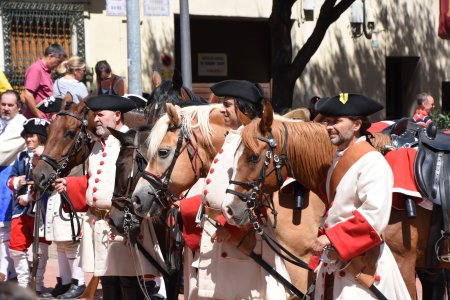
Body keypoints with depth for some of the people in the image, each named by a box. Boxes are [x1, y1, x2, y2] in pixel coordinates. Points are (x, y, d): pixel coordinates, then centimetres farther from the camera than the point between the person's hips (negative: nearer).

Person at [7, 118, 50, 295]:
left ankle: (38, 285, 14)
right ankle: (23, 283, 18)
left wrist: (30, 197, -16)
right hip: (21, 209, 6)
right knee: (16, 248, 6)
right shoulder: (21, 157, 13)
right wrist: (16, 182, -8)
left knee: (41, 249, 2)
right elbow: (10, 180, 15)